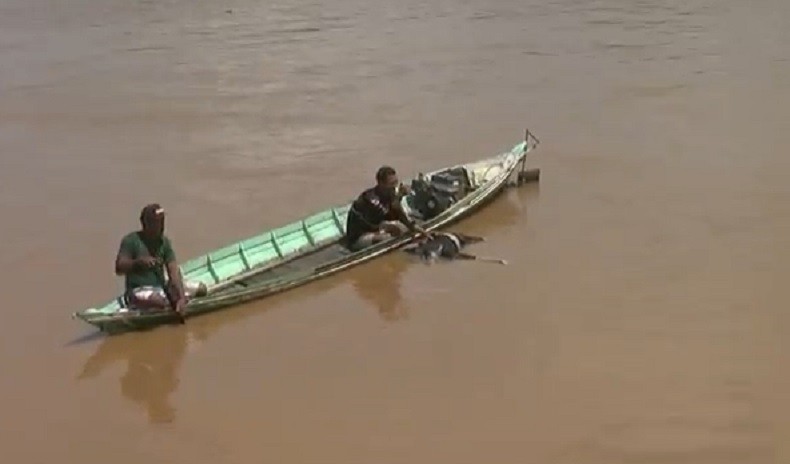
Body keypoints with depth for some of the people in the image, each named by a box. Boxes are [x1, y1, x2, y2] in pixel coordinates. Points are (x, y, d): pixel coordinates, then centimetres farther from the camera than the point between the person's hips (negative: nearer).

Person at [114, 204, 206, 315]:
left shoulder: (164, 242, 3)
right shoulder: (131, 240, -9)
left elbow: (174, 271, -8)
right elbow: (119, 268, -16)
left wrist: (181, 297, -21)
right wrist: (138, 262, -34)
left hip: (162, 287, 6)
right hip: (139, 290, -6)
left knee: (200, 288, -3)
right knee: (159, 300, -39)